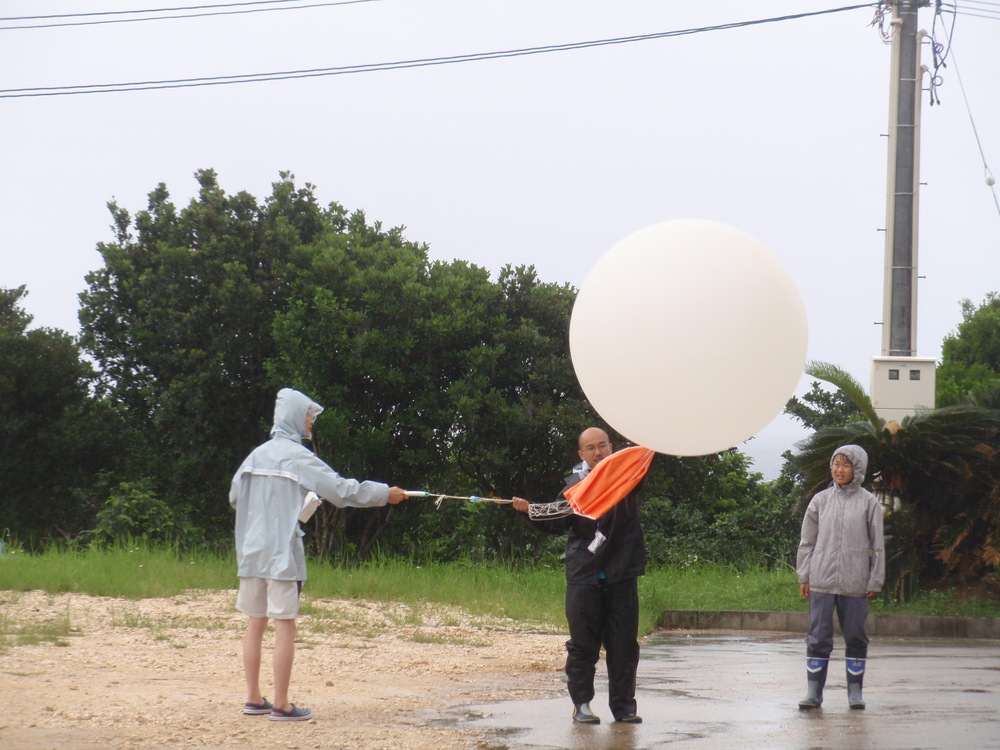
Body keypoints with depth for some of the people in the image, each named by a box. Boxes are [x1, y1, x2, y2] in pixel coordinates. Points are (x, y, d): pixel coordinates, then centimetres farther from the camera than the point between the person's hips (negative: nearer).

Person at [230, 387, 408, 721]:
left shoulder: (257, 455, 10)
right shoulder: (296, 456, -9)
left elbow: (235, 496, 15)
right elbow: (340, 489, -11)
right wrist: (385, 494, -2)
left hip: (251, 552, 7)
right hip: (282, 552, -7)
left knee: (255, 623, 11)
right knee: (285, 624, -4)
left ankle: (253, 699, 14)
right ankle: (281, 706, -5)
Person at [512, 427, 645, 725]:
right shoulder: (576, 483, 7)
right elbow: (556, 523, 3)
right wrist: (529, 511, -12)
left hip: (622, 574, 0)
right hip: (583, 575, 0)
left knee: (624, 644, 2)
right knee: (583, 644, 0)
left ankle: (624, 704, 9)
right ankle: (581, 703, 7)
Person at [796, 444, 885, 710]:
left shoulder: (869, 503, 1)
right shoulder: (820, 500, 6)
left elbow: (877, 545, 3)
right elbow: (807, 541, 10)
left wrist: (875, 581, -1)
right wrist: (804, 576, 4)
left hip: (855, 583, -1)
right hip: (822, 580, 1)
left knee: (855, 636, 5)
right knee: (818, 636, 0)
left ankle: (855, 690, 15)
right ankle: (814, 690, 5)